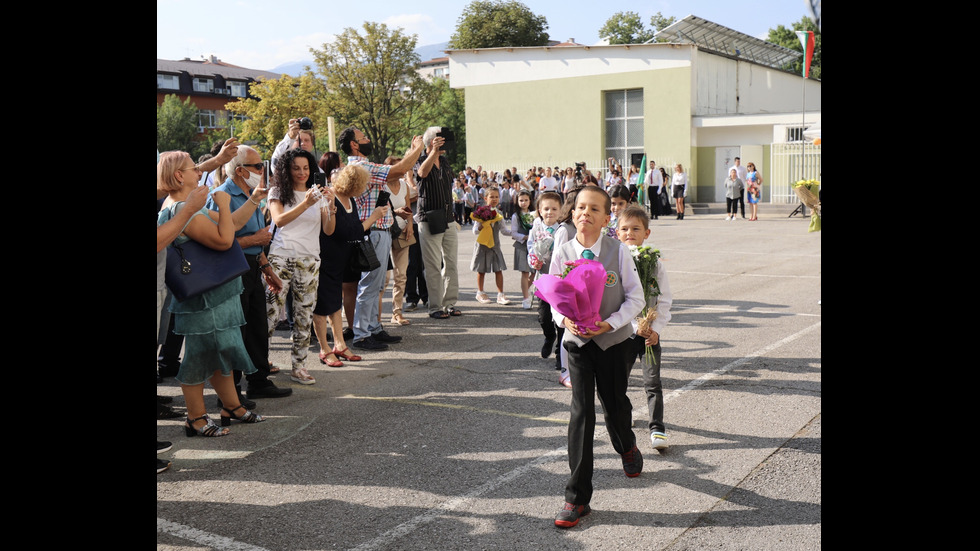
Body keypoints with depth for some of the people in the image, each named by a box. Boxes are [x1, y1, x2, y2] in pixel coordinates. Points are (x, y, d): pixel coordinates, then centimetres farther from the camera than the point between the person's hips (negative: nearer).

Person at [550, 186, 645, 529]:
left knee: (615, 404, 14)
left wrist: (610, 323, -19)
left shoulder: (618, 251, -9)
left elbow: (635, 297, -6)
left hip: (614, 339, 0)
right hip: (577, 341, 0)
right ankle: (577, 497, 2)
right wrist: (564, 319, -17)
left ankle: (627, 448, 53)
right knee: (581, 413, -4)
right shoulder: (562, 255, -6)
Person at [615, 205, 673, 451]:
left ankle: (657, 427, 3)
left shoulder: (654, 263, -3)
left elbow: (665, 300, 0)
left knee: (653, 382, -5)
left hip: (651, 331, 0)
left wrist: (656, 329, -11)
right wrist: (636, 326, -17)